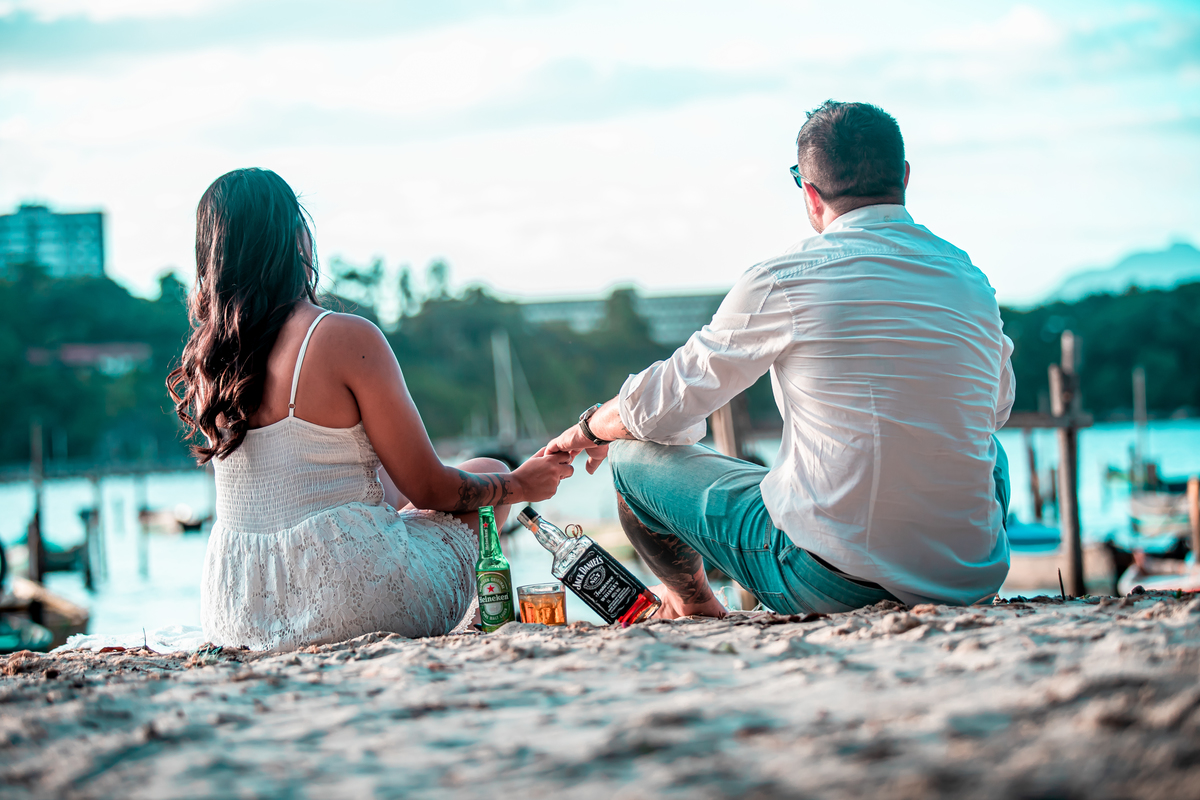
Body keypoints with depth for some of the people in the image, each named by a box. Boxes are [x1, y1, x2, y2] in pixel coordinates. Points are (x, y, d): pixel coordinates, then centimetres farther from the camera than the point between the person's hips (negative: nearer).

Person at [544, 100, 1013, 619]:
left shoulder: (784, 281, -9)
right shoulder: (971, 280, 5)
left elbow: (660, 409, 1)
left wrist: (588, 430, 24)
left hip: (831, 582, -5)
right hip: (973, 574, 5)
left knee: (633, 454, 16)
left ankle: (692, 603, 43)